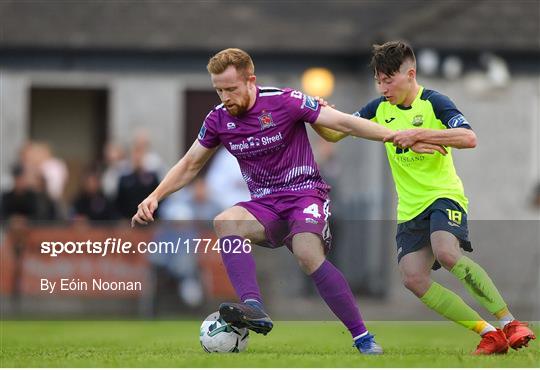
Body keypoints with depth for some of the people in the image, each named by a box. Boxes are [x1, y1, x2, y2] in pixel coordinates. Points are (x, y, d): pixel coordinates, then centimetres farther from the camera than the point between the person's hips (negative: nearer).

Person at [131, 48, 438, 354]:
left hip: (306, 192, -5)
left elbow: (344, 123, -10)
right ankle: (254, 309, -43)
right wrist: (155, 197, 4)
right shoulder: (218, 120, 2)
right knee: (224, 222, -28)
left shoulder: (284, 102, -12)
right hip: (265, 206, 5)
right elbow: (190, 166, 17)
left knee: (308, 255, -33)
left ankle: (363, 338, -21)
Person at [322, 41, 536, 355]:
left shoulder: (433, 102, -10)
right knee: (413, 278, -13)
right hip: (410, 209, 6)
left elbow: (469, 138, -24)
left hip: (443, 194, -6)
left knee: (446, 252, -34)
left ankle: (510, 323, -29)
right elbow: (336, 134, 13)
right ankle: (487, 333, -11)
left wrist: (417, 133, -31)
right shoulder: (380, 109, 8)